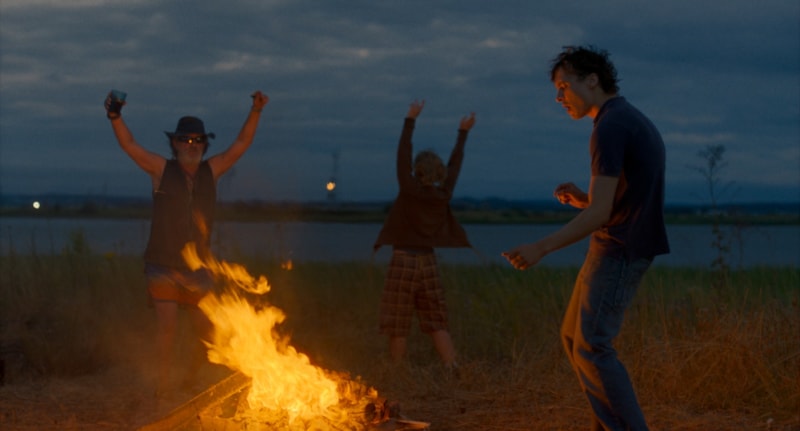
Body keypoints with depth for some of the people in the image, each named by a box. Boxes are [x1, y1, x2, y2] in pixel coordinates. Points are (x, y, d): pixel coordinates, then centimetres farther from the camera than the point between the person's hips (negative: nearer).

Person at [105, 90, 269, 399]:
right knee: (168, 326, -16)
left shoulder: (211, 171, 5)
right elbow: (129, 145, -10)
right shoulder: (162, 169, -1)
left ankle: (192, 379, 27)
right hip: (163, 268, -3)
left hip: (197, 269, 3)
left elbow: (242, 144, 3)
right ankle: (163, 382, -1)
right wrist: (115, 116, -26)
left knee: (206, 330, 4)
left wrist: (255, 111, -8)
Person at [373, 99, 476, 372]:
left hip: (403, 261, -5)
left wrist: (411, 120, -2)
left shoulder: (410, 190, -10)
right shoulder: (443, 194, 2)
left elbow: (403, 154, -7)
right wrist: (463, 133, 25)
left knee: (398, 326, 1)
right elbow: (455, 164, 14)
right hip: (428, 262, 5)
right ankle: (453, 370, -2)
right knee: (436, 322, 7)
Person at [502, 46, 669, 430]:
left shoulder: (610, 127, -16)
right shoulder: (635, 122, 16)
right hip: (615, 248, 10)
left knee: (592, 348, -10)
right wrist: (583, 200, 6)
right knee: (574, 337, 14)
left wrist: (541, 248, -21)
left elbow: (600, 213, -22)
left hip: (618, 251, -10)